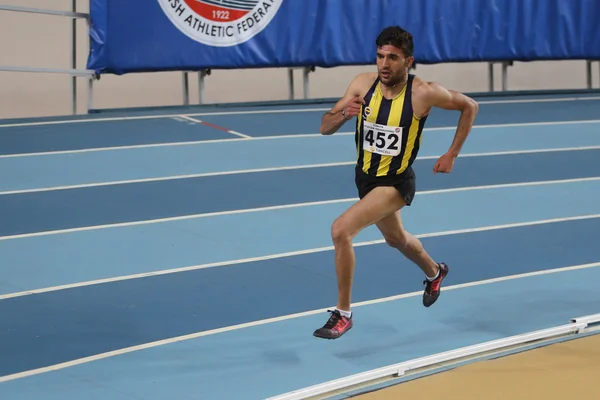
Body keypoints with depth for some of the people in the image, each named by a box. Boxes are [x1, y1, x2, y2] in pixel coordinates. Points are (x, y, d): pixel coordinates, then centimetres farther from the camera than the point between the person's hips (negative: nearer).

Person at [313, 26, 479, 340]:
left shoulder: (424, 93, -22)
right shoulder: (363, 84, -12)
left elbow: (469, 106, -5)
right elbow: (325, 128, -12)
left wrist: (452, 155, -6)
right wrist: (344, 114, -34)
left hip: (395, 183, -6)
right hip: (365, 177, 6)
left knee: (341, 230, -25)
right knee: (395, 238, 30)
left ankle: (343, 314, -10)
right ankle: (434, 272, 64)